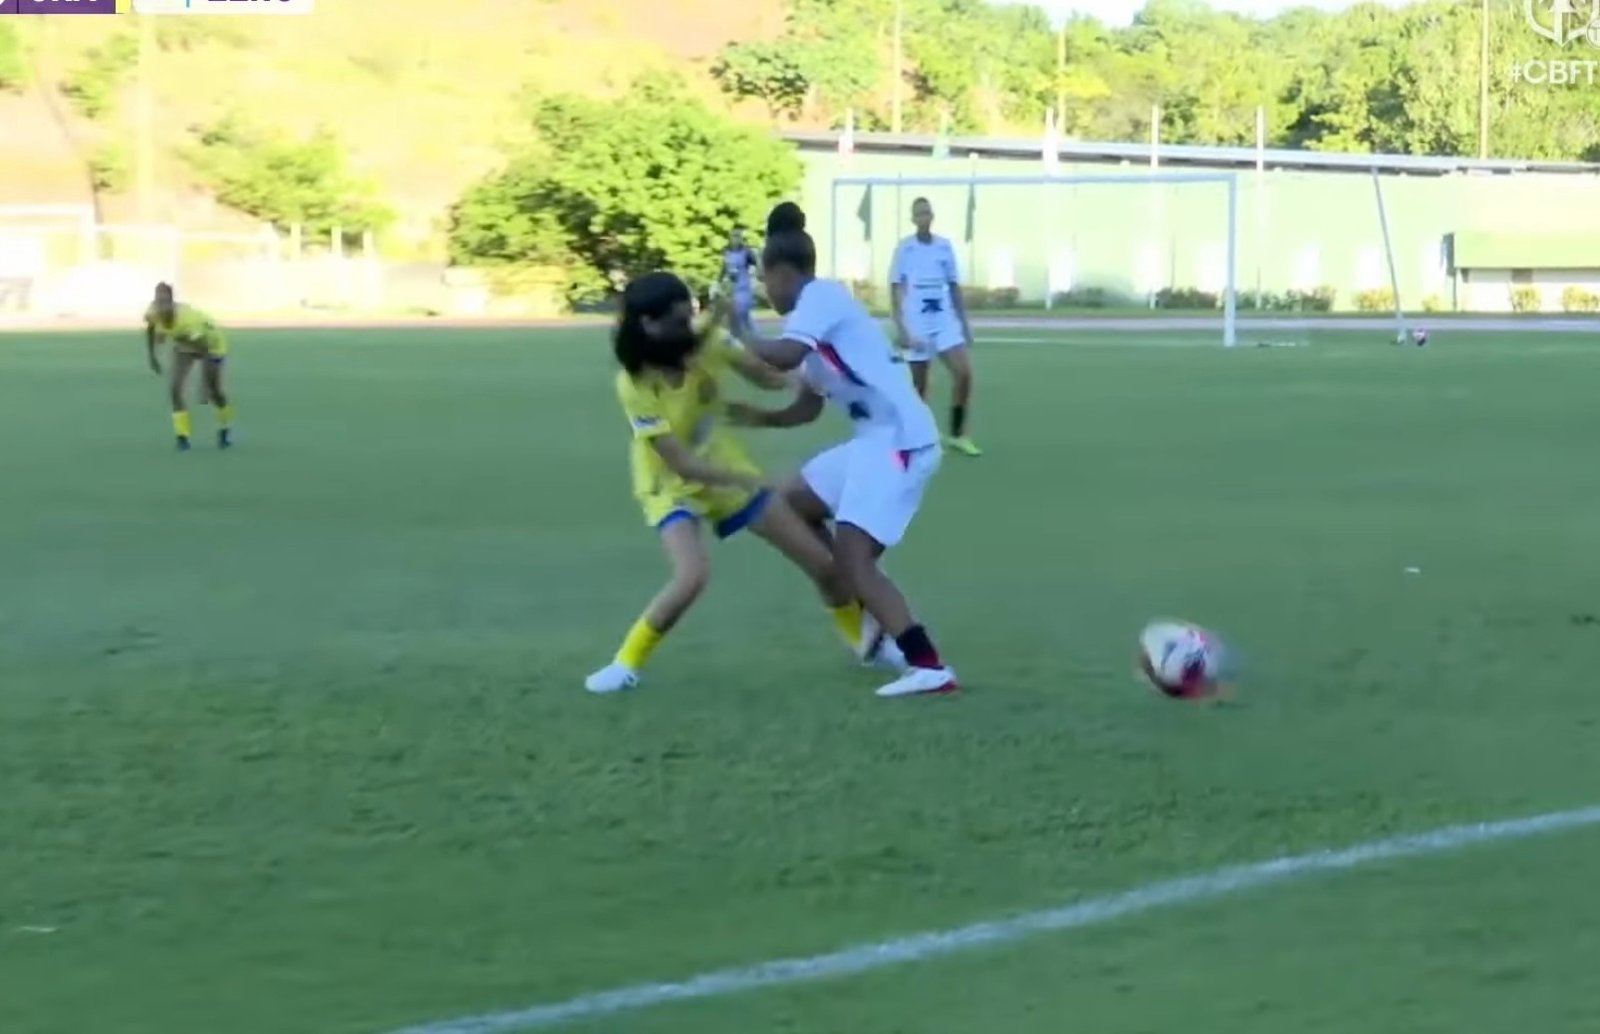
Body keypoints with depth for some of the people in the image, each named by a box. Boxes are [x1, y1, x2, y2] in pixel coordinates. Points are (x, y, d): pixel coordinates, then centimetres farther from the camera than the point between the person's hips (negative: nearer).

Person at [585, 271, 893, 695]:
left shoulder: (703, 340, -20)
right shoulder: (634, 385, -30)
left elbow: (763, 375, -5)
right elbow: (681, 463, -28)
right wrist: (748, 480, -37)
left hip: (726, 470, 5)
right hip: (673, 486, -5)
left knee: (822, 562, 6)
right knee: (692, 575, -32)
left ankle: (867, 640, 33)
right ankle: (626, 663, -10)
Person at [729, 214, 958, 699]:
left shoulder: (821, 295, -10)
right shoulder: (816, 312, 19)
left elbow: (784, 356, -27)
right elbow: (807, 407, 25)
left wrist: (735, 333, -10)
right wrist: (758, 417, 9)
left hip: (900, 439, -10)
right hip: (878, 438, 10)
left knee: (852, 558, -16)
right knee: (794, 503, 22)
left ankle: (929, 667, -20)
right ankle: (875, 623, 24)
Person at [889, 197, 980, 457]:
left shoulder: (945, 247, 7)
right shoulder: (904, 249, -2)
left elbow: (954, 287, 13)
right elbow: (896, 290, -4)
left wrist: (965, 323, 10)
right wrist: (901, 328, -13)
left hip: (945, 321, 3)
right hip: (917, 324, -3)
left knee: (964, 372, -10)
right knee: (919, 385, 2)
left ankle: (957, 435, 1)